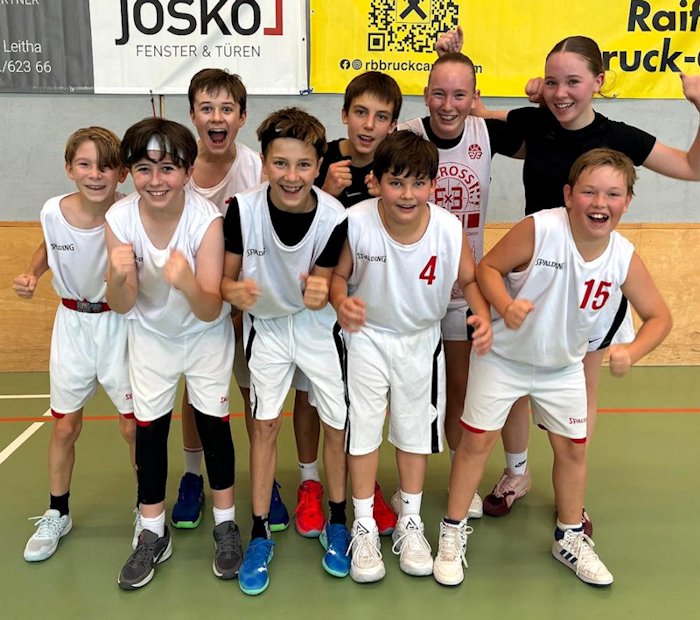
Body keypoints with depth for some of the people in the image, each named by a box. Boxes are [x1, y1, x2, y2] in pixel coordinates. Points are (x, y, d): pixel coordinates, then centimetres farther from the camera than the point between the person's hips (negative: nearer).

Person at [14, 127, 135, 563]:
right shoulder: (53, 211, -11)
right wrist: (32, 274, -3)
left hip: (120, 323, -3)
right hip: (72, 322, 3)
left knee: (134, 426, 4)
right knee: (65, 426, 13)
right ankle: (57, 515, 34)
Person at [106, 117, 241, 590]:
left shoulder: (207, 219, -29)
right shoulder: (120, 218, -21)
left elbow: (211, 311, -28)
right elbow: (122, 306, -17)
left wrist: (188, 284, -50)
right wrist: (119, 277, -40)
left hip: (206, 335, -2)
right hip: (150, 336, 2)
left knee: (213, 422, 4)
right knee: (148, 428, 7)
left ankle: (226, 525, 25)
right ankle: (152, 535, 25)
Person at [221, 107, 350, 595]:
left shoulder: (333, 216, -24)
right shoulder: (243, 208, -23)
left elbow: (322, 287, -13)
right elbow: (227, 276, -11)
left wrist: (317, 293, -36)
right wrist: (234, 290, -34)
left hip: (317, 323, 0)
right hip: (266, 323, 0)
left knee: (339, 424, 4)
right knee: (265, 423, 4)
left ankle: (337, 523, 28)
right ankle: (260, 534, 20)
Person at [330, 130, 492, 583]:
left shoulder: (450, 229, -21)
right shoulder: (356, 223, -25)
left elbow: (470, 279, -4)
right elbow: (337, 274, -10)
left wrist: (484, 316, -22)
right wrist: (341, 303, -31)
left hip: (421, 338, 2)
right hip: (366, 335, -1)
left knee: (417, 428, 14)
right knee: (363, 427, 3)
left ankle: (410, 521, 34)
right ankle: (364, 526, 23)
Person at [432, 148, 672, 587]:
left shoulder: (625, 258, -15)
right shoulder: (539, 229, -27)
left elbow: (659, 316, -4)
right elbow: (487, 267, -17)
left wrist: (631, 351, -22)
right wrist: (506, 306, -36)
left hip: (563, 366, 4)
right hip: (504, 355, -3)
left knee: (573, 449, 12)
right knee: (478, 440, 3)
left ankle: (570, 538, 37)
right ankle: (453, 532, 23)